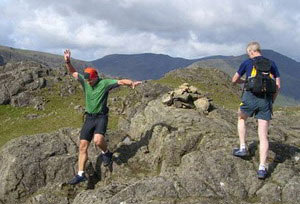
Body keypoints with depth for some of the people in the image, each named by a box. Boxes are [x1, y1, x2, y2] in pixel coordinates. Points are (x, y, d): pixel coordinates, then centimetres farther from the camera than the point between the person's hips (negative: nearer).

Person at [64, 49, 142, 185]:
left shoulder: (105, 83, -9)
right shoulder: (85, 81, 3)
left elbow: (121, 81, -16)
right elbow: (73, 72, 9)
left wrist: (131, 83, -35)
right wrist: (68, 62, -8)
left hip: (101, 117, -5)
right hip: (89, 118, 5)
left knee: (98, 140, -30)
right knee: (83, 146, 0)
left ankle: (106, 153, 4)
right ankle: (80, 174, 4)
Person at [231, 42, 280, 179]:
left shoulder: (247, 63, 6)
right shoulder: (271, 64, 13)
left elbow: (234, 80, 15)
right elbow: (278, 85, 9)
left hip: (250, 97, -2)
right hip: (266, 100, 2)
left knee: (241, 119, 30)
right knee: (263, 136, 1)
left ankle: (243, 148, 24)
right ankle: (262, 168, -5)